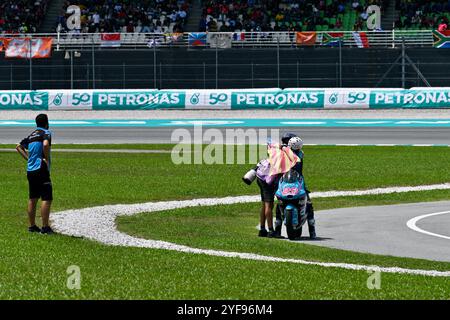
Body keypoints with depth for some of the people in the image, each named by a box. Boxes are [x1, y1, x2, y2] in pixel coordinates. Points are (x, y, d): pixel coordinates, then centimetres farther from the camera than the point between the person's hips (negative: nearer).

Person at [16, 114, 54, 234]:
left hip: (30, 170, 8)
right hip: (41, 169, -8)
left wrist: (28, 158, 14)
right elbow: (45, 144, -26)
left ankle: (32, 226, 19)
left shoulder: (31, 135, 17)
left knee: (32, 199, 14)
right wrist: (47, 158, -13)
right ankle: (45, 227, -10)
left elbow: (19, 147, 20)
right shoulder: (46, 133, -6)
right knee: (47, 199, -6)